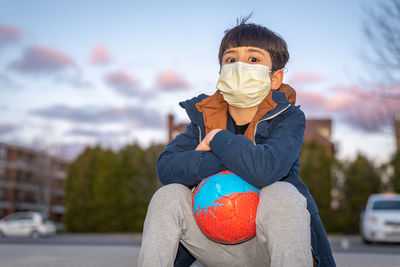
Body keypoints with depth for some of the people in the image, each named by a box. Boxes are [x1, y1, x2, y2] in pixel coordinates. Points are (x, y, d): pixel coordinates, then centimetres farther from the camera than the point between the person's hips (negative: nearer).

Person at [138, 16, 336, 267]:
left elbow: (264, 169, -33)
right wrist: (227, 158, -26)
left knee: (281, 195, -33)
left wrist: (218, 140, -17)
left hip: (266, 246, -3)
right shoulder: (205, 117, 2)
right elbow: (166, 167, -15)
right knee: (168, 196, -17)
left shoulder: (289, 117, -11)